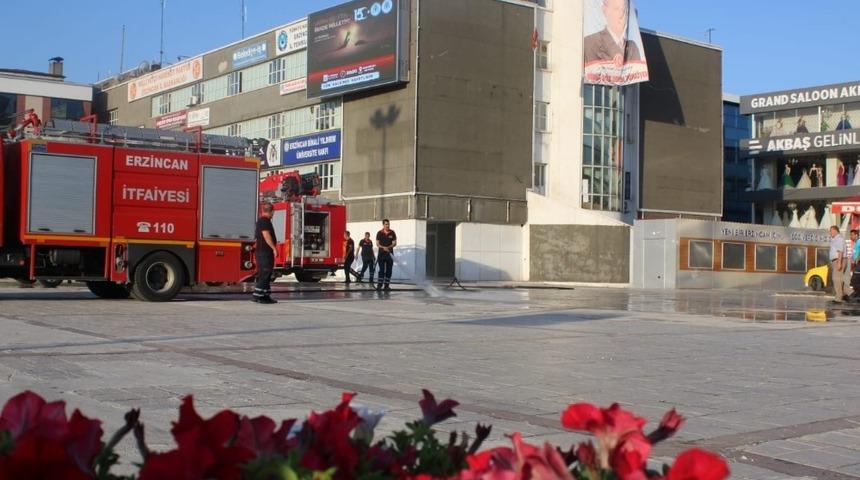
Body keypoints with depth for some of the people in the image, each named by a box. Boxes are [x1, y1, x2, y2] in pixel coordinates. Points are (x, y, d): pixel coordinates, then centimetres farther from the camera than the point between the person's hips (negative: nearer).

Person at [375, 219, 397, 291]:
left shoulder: (392, 233, 4)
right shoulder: (379, 233, 0)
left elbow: (394, 243, 1)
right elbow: (377, 244, -2)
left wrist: (388, 247, -17)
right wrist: (383, 247, -20)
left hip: (390, 253, 2)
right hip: (381, 253, -2)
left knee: (389, 270, 3)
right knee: (381, 270, -7)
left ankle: (387, 285, 8)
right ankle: (380, 284, -6)